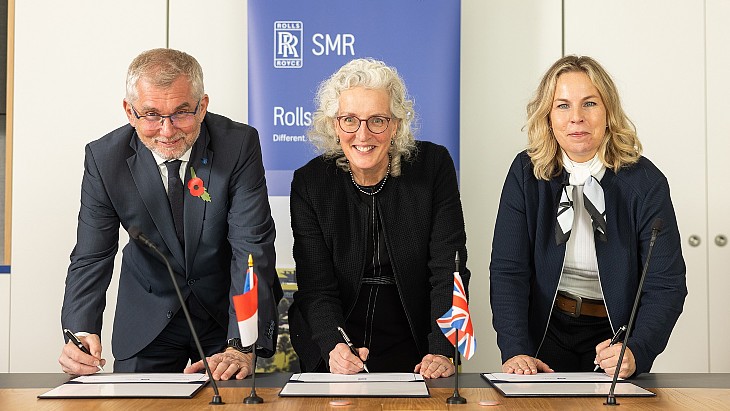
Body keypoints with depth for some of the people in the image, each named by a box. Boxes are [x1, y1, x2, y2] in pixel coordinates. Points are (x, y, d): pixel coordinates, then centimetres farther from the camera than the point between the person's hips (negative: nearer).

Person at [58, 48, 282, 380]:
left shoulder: (240, 145, -21)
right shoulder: (104, 158, -15)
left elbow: (252, 248, -26)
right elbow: (91, 256, -14)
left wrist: (241, 346, -36)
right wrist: (81, 334, -33)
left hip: (226, 312, -1)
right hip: (147, 318, 2)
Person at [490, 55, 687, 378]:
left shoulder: (644, 181, -8)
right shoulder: (526, 173, -4)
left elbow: (667, 284, -12)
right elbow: (508, 270, -8)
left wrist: (636, 352, -30)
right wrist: (515, 350, -23)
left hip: (616, 335, 0)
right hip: (546, 333, 1)